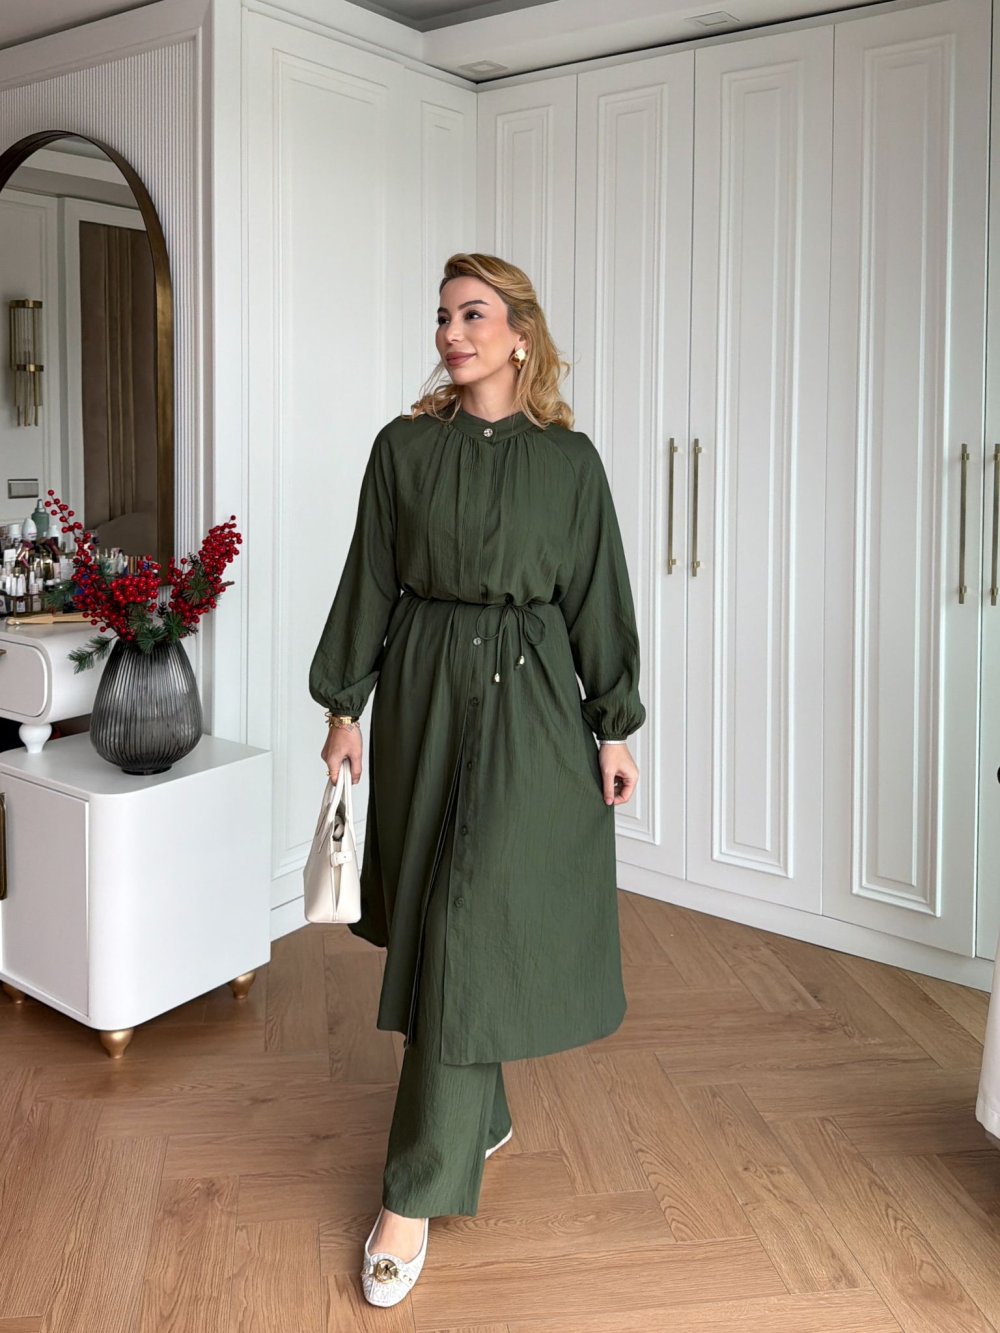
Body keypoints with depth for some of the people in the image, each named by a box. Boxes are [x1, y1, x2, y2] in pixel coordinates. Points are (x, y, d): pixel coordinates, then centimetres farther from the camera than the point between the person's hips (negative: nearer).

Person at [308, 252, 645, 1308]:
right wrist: (344, 707, 4)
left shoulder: (569, 458, 1)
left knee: (474, 926, -8)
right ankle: (480, 1117, 33)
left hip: (530, 703, -2)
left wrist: (615, 727, 1)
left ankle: (417, 1191, 0)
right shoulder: (404, 447, 5)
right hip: (425, 694, 3)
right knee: (433, 920, 10)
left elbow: (597, 596, 3)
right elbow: (370, 582, 7)